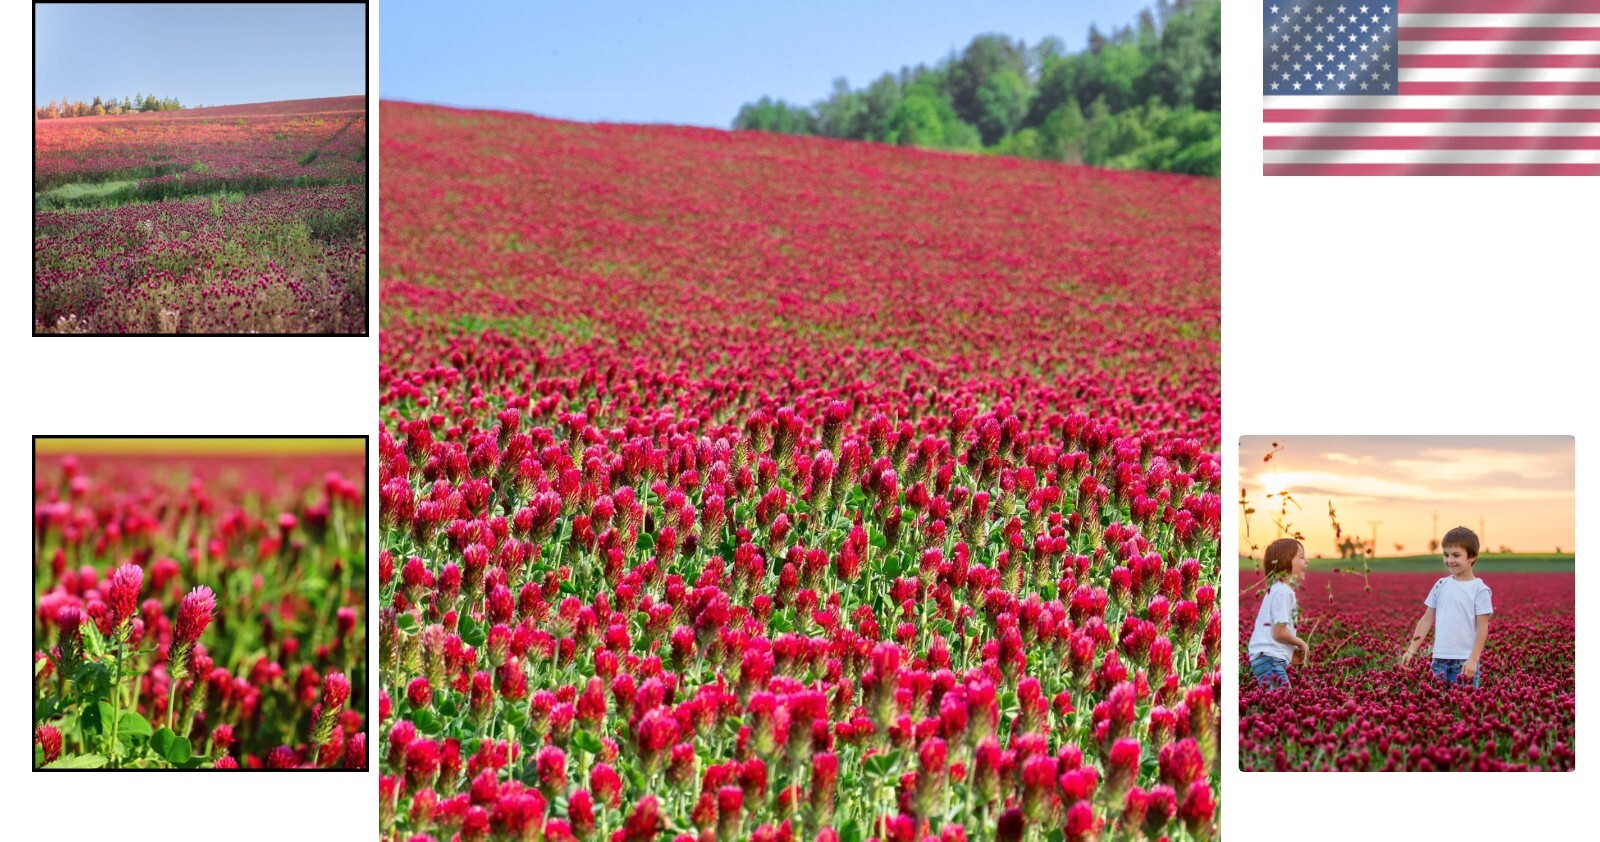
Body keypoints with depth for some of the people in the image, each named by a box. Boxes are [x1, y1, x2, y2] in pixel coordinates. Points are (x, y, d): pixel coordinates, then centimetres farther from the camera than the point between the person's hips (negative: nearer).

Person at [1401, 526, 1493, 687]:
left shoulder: (1479, 590, -4)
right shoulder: (1441, 586, 9)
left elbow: (1482, 628, -7)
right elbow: (1427, 620, 13)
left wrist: (1473, 660, -13)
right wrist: (1411, 650, 9)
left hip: (1465, 661, -4)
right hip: (1440, 659, 5)